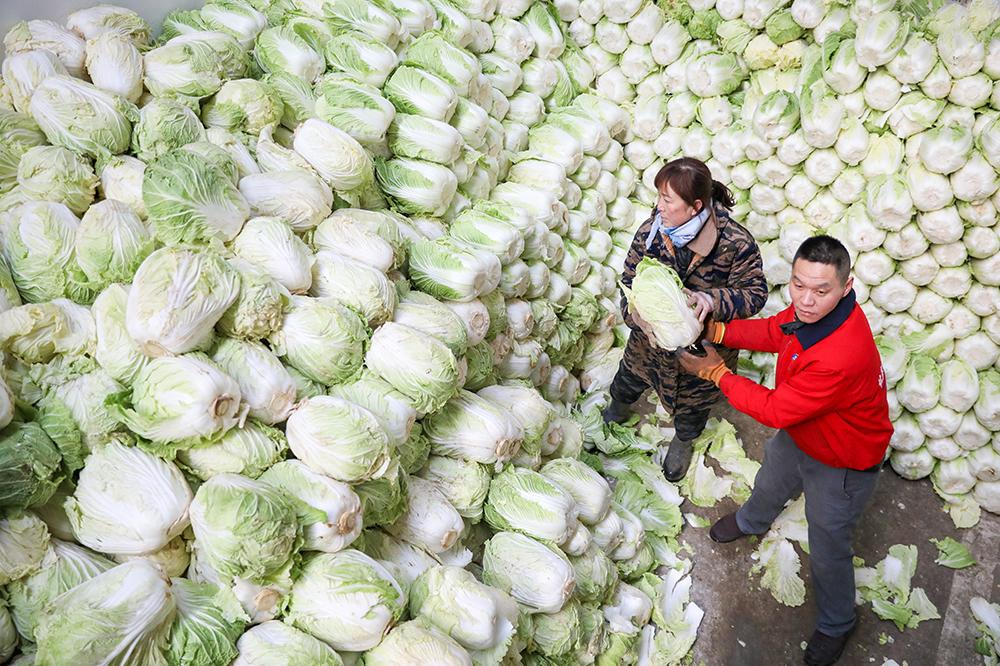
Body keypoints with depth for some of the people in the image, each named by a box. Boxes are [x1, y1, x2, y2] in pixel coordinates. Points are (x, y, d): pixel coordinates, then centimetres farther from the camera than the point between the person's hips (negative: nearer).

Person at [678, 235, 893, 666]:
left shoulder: (841, 358, -46)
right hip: (797, 436, 7)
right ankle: (752, 522, 71)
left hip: (841, 466, -7)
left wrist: (715, 372, -22)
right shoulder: (811, 310, -23)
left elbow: (774, 410, -33)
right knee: (771, 484, 35)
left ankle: (836, 625, 47)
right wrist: (717, 331, -15)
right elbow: (774, 332, 0)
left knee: (828, 550, 17)